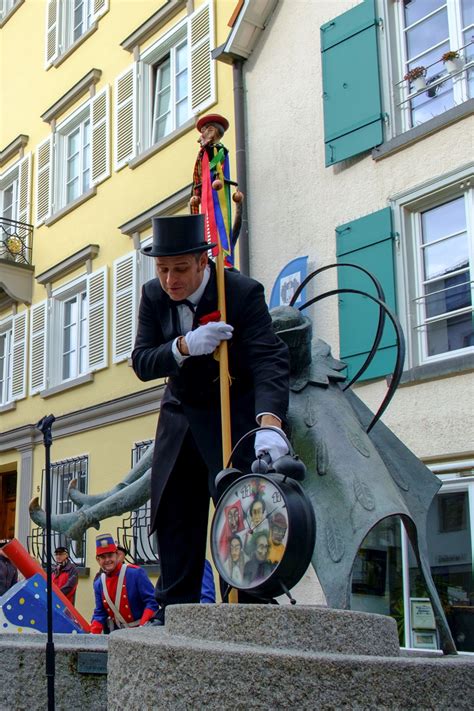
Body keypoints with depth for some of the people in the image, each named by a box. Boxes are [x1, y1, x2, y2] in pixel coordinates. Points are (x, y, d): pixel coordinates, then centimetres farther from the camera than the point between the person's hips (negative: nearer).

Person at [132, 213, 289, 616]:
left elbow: (270, 360, -32)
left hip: (235, 414, -5)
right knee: (174, 515, 7)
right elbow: (142, 362, -12)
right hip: (181, 414, 6)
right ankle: (175, 613, 18)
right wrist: (184, 347, -33)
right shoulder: (153, 296, -7)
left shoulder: (243, 292, -23)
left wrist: (270, 424, -49)